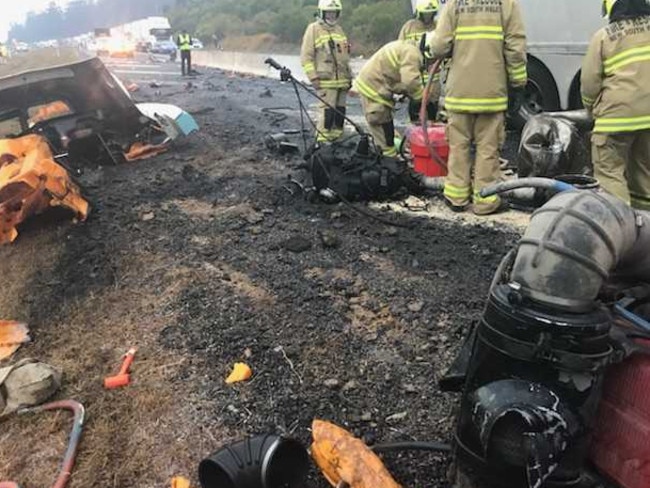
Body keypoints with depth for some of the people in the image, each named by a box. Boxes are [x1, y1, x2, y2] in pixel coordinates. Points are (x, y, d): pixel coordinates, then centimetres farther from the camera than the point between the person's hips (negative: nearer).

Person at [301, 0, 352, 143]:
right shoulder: (314, 29, -1)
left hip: (342, 80, 7)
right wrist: (313, 77, -14)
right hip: (326, 80, -7)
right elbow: (306, 56, -6)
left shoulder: (339, 29, 20)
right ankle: (322, 141, -5)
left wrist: (349, 76, 23)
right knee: (328, 112, -13)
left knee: (340, 112, 7)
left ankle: (336, 139, 16)